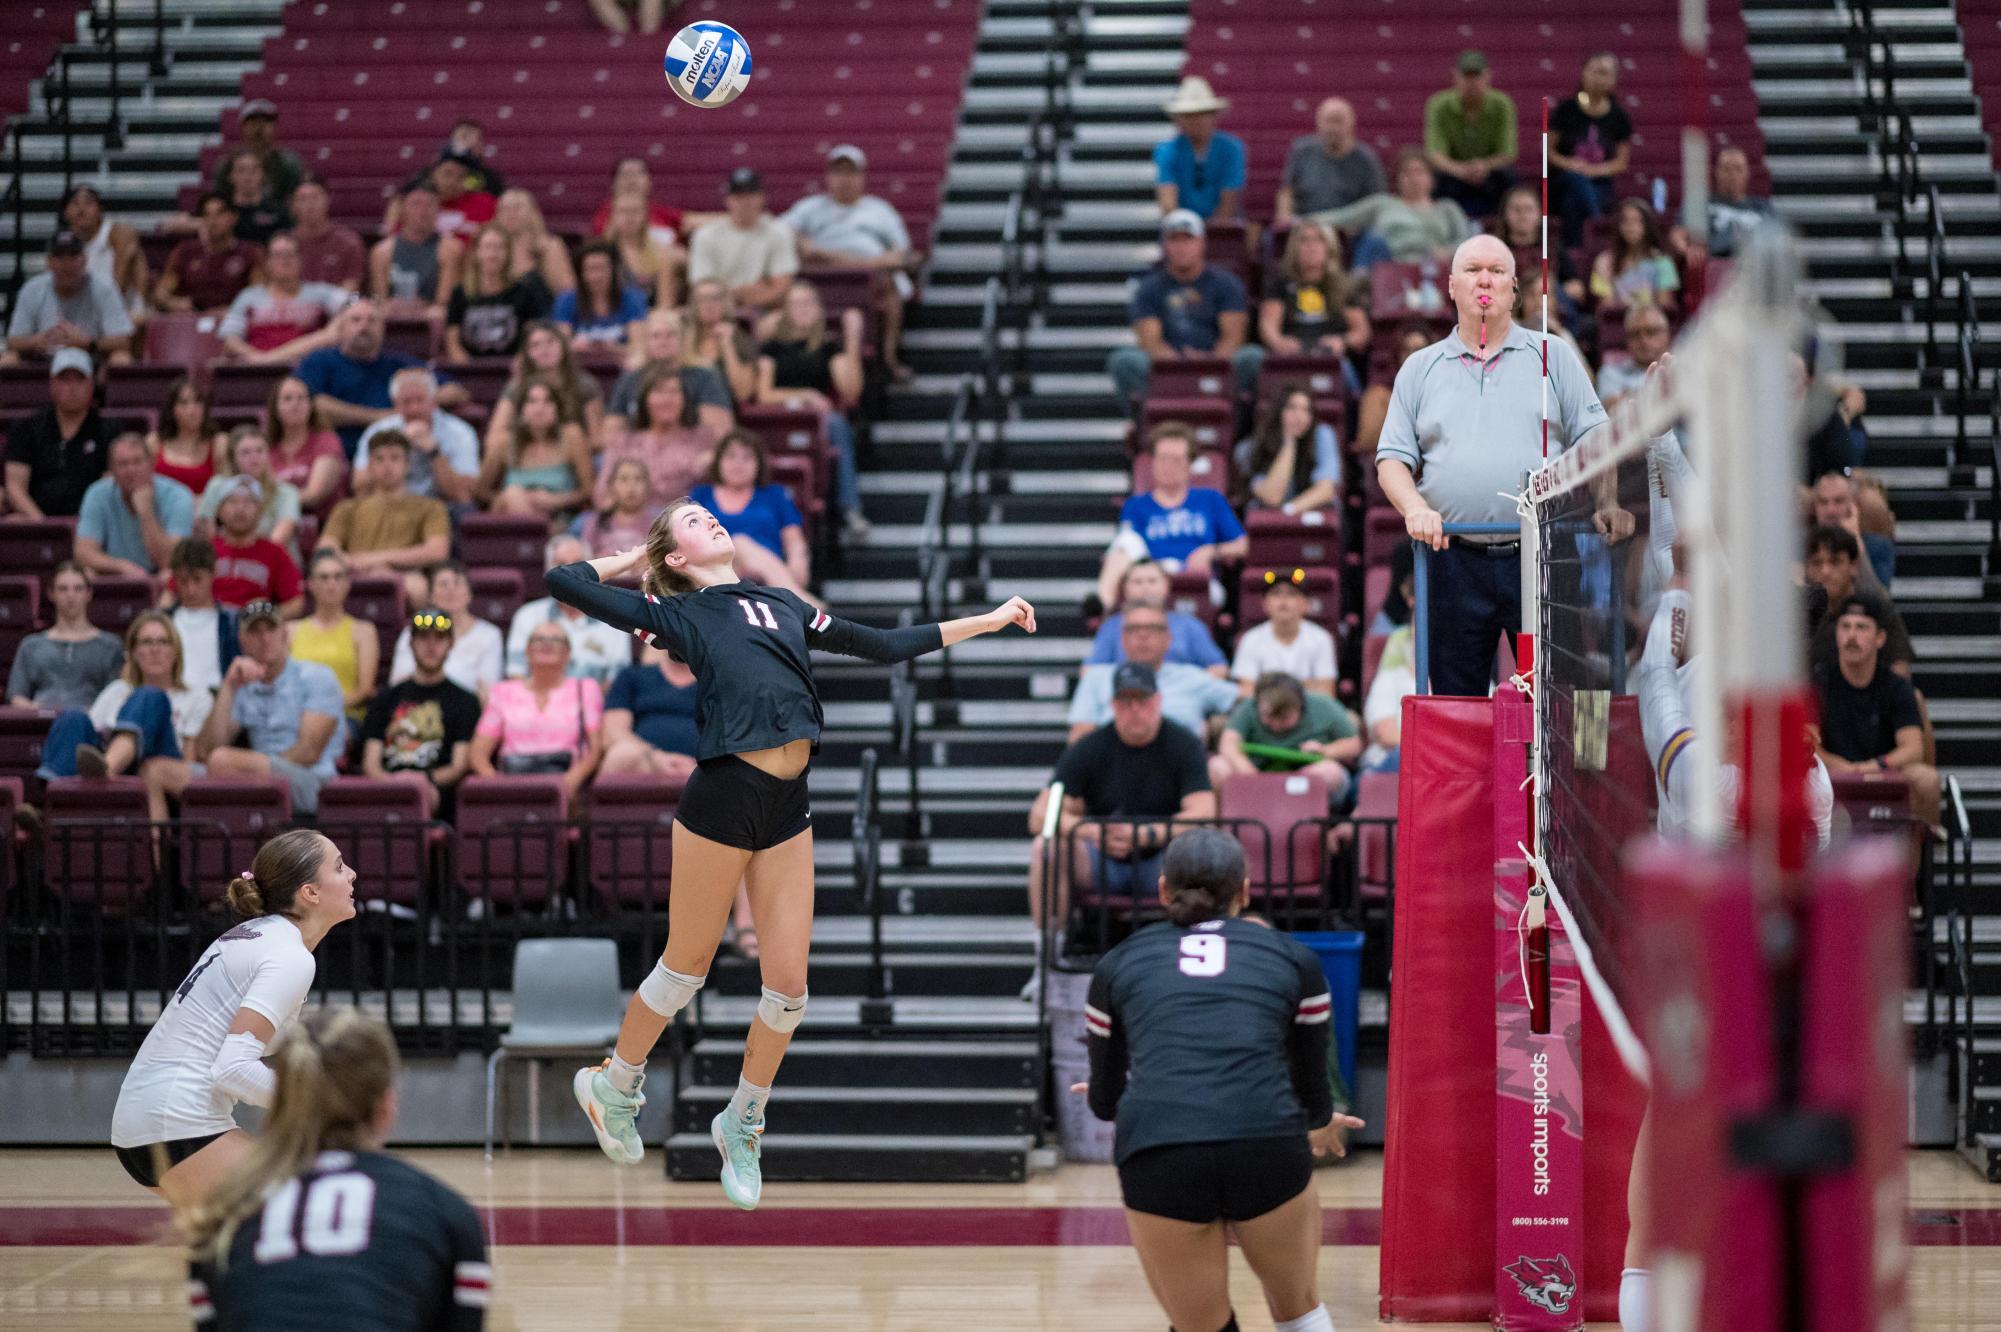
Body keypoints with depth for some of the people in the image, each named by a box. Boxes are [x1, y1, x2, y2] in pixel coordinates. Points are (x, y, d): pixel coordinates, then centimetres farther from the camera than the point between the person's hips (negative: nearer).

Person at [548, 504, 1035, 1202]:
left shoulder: (783, 604, 20)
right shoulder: (676, 613, 4)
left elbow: (884, 645, 26)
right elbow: (564, 582, -2)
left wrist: (988, 620, 28)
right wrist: (636, 560, 13)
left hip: (788, 806, 5)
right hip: (723, 796, -5)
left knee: (788, 988, 4)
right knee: (685, 969, 6)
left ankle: (741, 1123, 25)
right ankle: (612, 1085, 30)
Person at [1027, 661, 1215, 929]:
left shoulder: (1185, 744, -4)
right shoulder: (1089, 747, -2)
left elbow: (1203, 815, -16)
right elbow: (1039, 817, -10)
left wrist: (1146, 835, -32)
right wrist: (1092, 832, -30)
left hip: (1160, 861, -1)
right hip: (1102, 863, 1)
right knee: (1047, 846, -28)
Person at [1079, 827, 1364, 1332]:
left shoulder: (1117, 964, 19)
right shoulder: (1293, 959, 18)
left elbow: (1104, 1100, 28)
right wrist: (1319, 1126, 48)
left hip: (1157, 1158, 0)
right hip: (1268, 1152, 0)